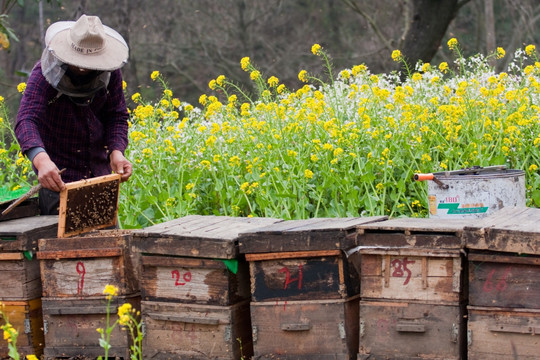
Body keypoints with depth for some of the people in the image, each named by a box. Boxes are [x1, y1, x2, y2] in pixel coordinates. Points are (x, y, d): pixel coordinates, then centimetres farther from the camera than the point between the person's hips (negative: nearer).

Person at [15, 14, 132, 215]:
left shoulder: (110, 73, -7)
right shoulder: (44, 74, -20)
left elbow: (117, 116, 1)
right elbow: (27, 120, -32)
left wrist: (116, 152, -20)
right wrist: (41, 160, -52)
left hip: (100, 172, 4)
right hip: (59, 175, -4)